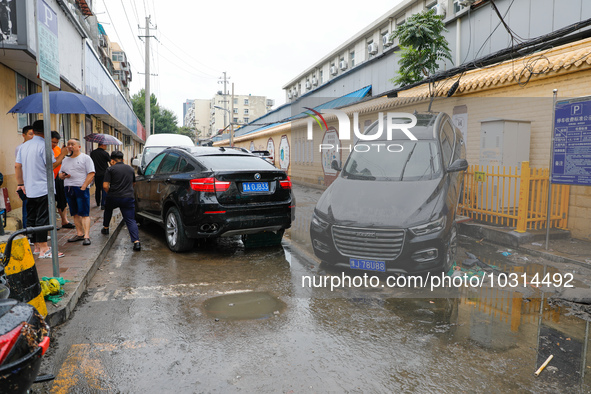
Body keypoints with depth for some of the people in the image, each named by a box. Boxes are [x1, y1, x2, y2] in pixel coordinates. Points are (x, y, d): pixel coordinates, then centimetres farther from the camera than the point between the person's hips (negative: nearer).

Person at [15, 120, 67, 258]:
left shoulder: (24, 146, 11)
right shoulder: (44, 145, -12)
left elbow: (17, 166, 12)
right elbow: (52, 165, -13)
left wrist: (21, 184, 17)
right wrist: (63, 154, 0)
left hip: (29, 190, 8)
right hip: (43, 189, -8)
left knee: (31, 218, 12)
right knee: (42, 219, -6)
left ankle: (36, 246, 22)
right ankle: (44, 250, -3)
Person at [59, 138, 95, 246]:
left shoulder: (85, 158, -1)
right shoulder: (66, 160, 19)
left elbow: (91, 174, -9)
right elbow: (60, 173, 23)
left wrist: (83, 187, -15)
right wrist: (62, 175, -2)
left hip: (81, 189, -6)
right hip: (68, 189, 6)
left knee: (84, 214, -8)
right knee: (75, 214, 9)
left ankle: (86, 236, -10)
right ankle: (79, 234, 16)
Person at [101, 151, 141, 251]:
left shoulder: (110, 169, 0)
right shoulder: (130, 169, 14)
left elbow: (105, 186, -7)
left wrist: (110, 193, 11)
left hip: (113, 198, -2)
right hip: (128, 198, 2)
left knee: (108, 209, 33)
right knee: (131, 220, 0)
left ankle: (105, 228, 45)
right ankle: (136, 241, -17)